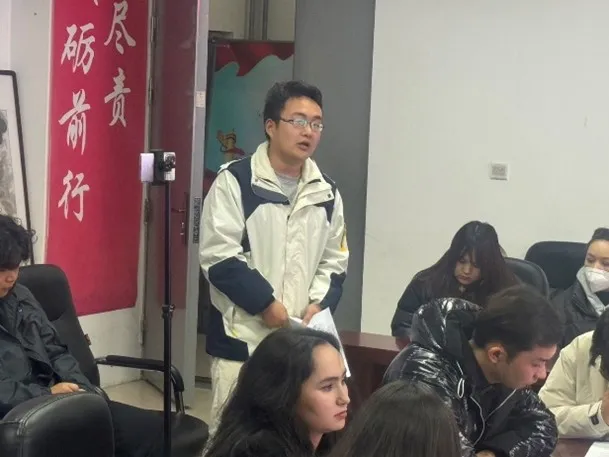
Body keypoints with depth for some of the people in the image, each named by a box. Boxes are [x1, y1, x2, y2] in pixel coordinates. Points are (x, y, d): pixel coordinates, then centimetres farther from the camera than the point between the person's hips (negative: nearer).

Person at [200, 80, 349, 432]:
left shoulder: (327, 192, 12)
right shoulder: (235, 181, -5)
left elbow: (334, 262, 16)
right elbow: (220, 257, -11)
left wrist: (320, 304, -2)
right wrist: (266, 303, -14)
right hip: (242, 339, -5)